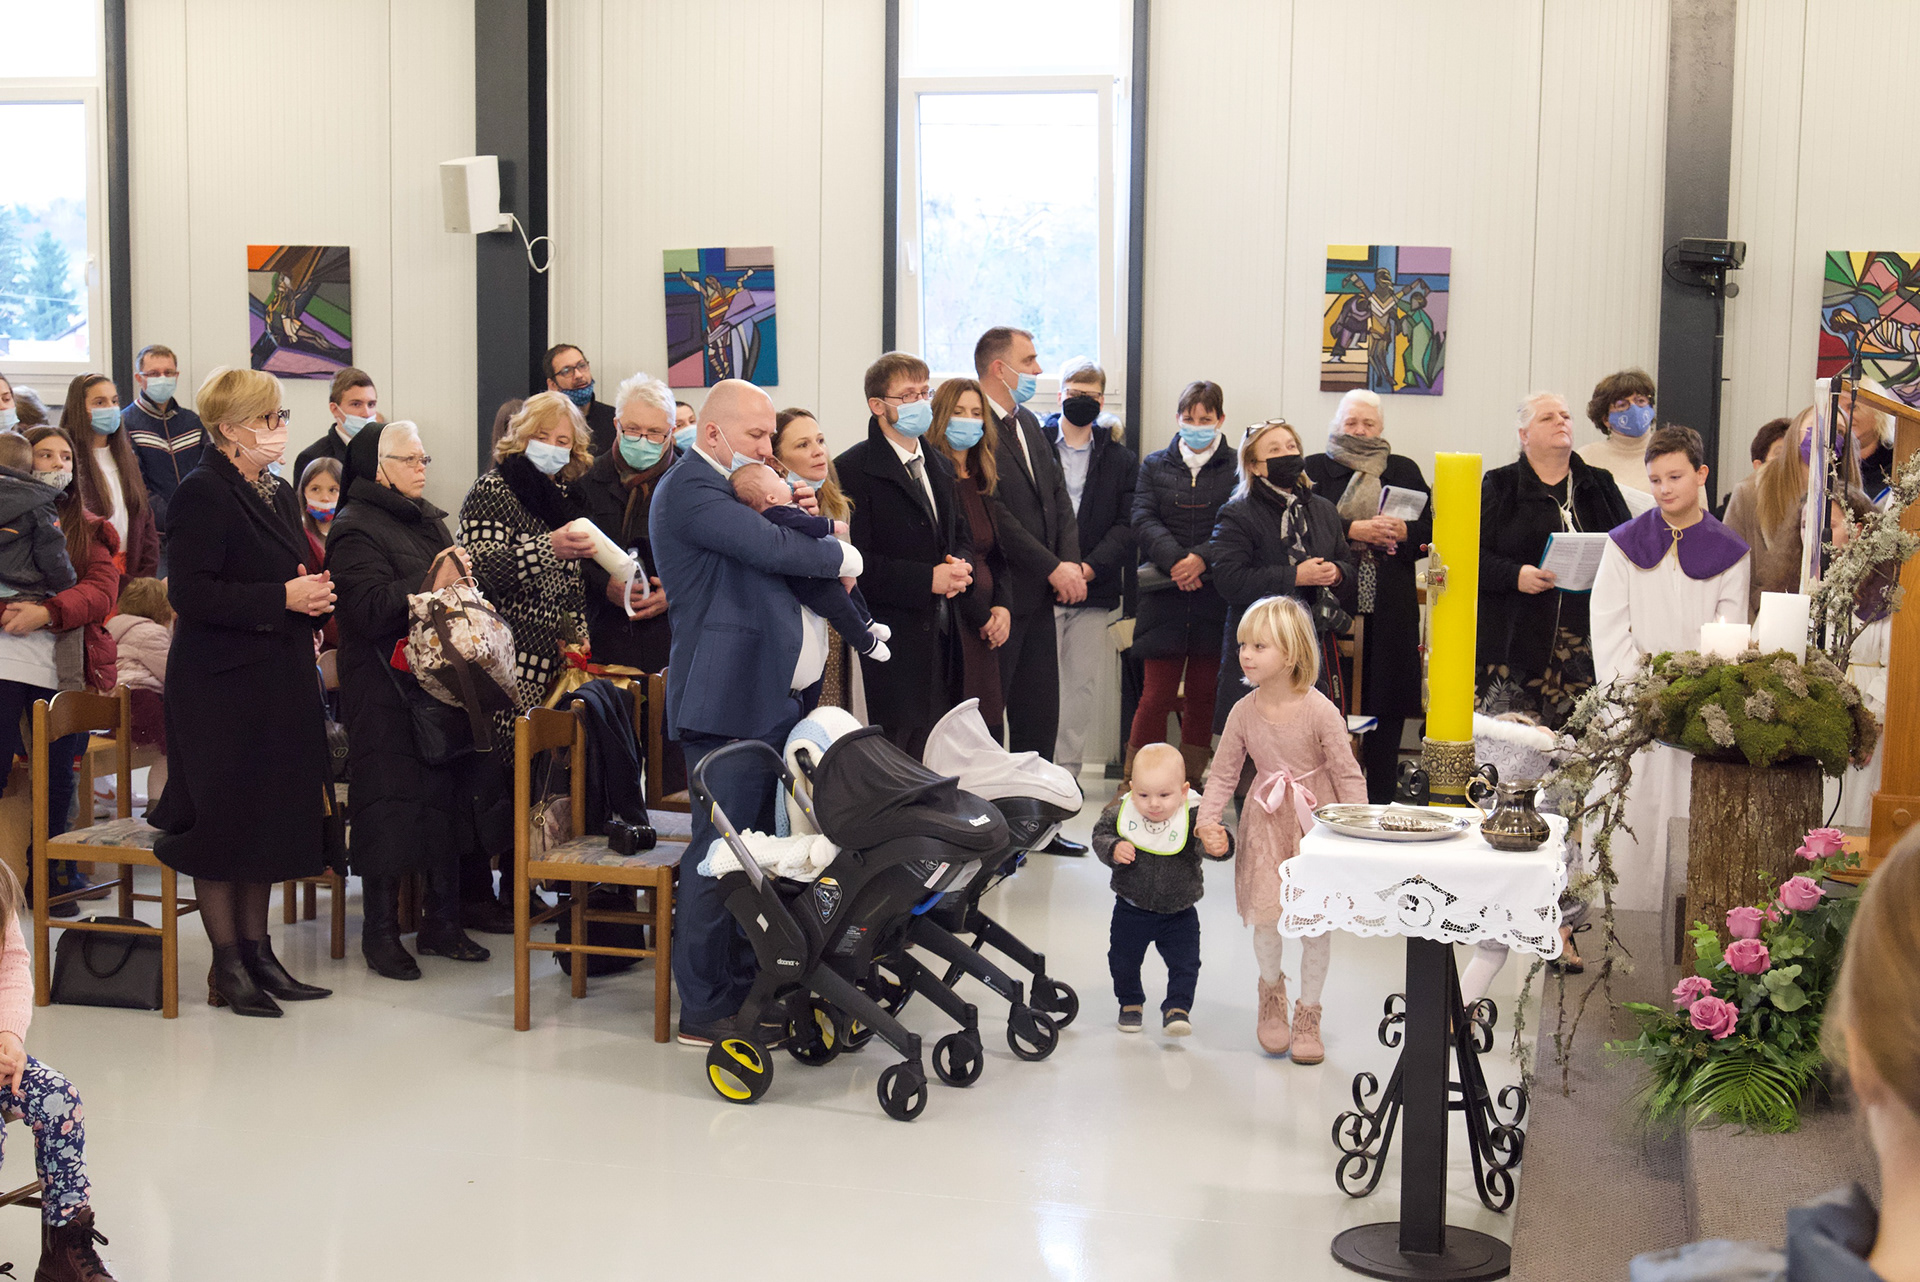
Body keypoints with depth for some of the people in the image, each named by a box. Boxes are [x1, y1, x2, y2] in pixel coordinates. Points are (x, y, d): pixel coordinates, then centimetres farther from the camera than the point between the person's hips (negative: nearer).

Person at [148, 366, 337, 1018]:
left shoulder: (278, 494, 15)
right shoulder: (202, 494, -11)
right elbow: (191, 593, -20)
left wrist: (313, 596, 4)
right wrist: (281, 598, -21)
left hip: (279, 681, 8)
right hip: (220, 682, -8)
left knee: (270, 817, 11)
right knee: (224, 818, -1)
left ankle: (258, 952, 19)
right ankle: (227, 966, 7)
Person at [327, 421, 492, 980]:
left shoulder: (429, 520, 16)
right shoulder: (356, 530, -8)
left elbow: (458, 589, 26)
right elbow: (370, 609, -20)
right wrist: (429, 587, -26)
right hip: (386, 693, -8)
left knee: (447, 796, 10)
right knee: (391, 804, -4)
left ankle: (443, 922, 20)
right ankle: (381, 930, 7)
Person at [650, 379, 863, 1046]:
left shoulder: (731, 488, 21)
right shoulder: (689, 487, -12)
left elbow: (770, 552, 22)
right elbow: (770, 549, -22)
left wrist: (798, 517, 2)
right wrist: (843, 556, -5)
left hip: (773, 698, 10)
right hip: (729, 702, -10)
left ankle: (744, 984, 23)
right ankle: (705, 1012, 0)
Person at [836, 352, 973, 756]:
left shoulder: (938, 466, 18)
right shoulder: (854, 469, -8)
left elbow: (960, 536, 24)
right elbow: (856, 561, -14)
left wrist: (960, 565, 0)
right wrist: (927, 579, -18)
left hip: (944, 630, 7)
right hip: (895, 633, -7)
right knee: (907, 755, -5)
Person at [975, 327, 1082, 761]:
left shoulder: (1028, 423, 16)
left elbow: (1058, 494, 14)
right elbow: (994, 515, -18)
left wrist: (1070, 562, -2)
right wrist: (1053, 568, -14)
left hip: (1039, 595, 9)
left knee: (1040, 711, 11)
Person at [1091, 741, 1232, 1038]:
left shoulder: (1194, 816, -20)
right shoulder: (1119, 813, -13)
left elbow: (1208, 841, -32)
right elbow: (1100, 836, -4)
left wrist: (1217, 846, -55)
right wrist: (1113, 850, -25)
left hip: (1179, 912, -2)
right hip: (1131, 909, 2)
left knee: (1185, 963, -1)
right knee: (1124, 959, 16)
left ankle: (1177, 1008, 16)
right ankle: (1130, 1003, 39)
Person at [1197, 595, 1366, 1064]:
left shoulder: (1319, 710, -17)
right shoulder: (1244, 713, -7)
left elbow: (1347, 774, -12)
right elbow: (1223, 771, 3)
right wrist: (1208, 819, -10)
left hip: (1316, 821, -2)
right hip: (1266, 821, 2)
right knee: (1266, 917, -5)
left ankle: (1307, 1014, 21)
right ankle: (1272, 989, 27)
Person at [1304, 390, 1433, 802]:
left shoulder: (1405, 471, 16)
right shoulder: (1315, 469, 8)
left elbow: (1429, 533, 9)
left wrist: (1402, 531, -10)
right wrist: (1353, 530, -16)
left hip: (1390, 609, 2)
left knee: (1387, 705, 2)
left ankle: (1379, 798, 10)